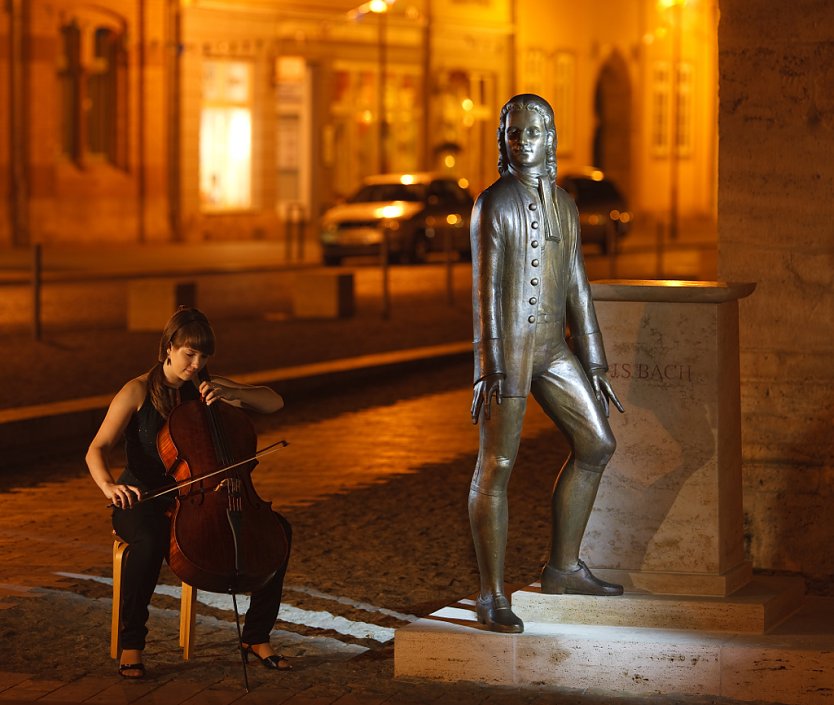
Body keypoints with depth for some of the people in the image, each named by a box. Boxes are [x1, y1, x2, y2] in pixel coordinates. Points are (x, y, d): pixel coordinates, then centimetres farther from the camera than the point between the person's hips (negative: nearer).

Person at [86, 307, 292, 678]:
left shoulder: (204, 388, 6)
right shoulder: (138, 392, -7)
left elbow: (273, 402, 4)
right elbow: (97, 450, -16)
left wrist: (231, 392, -16)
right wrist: (108, 485, -38)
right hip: (143, 501, -5)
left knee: (279, 529, -15)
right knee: (151, 540, -42)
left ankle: (256, 637, -4)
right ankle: (131, 645, -23)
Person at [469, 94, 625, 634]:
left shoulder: (563, 205, 13)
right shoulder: (493, 204, -9)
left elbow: (577, 288, 15)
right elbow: (485, 288, -14)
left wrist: (594, 366, 12)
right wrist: (490, 369, -21)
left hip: (552, 347, 7)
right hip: (505, 345, -7)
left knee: (597, 445, 10)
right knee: (497, 466, -5)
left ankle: (563, 567, 22)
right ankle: (493, 595, 1)